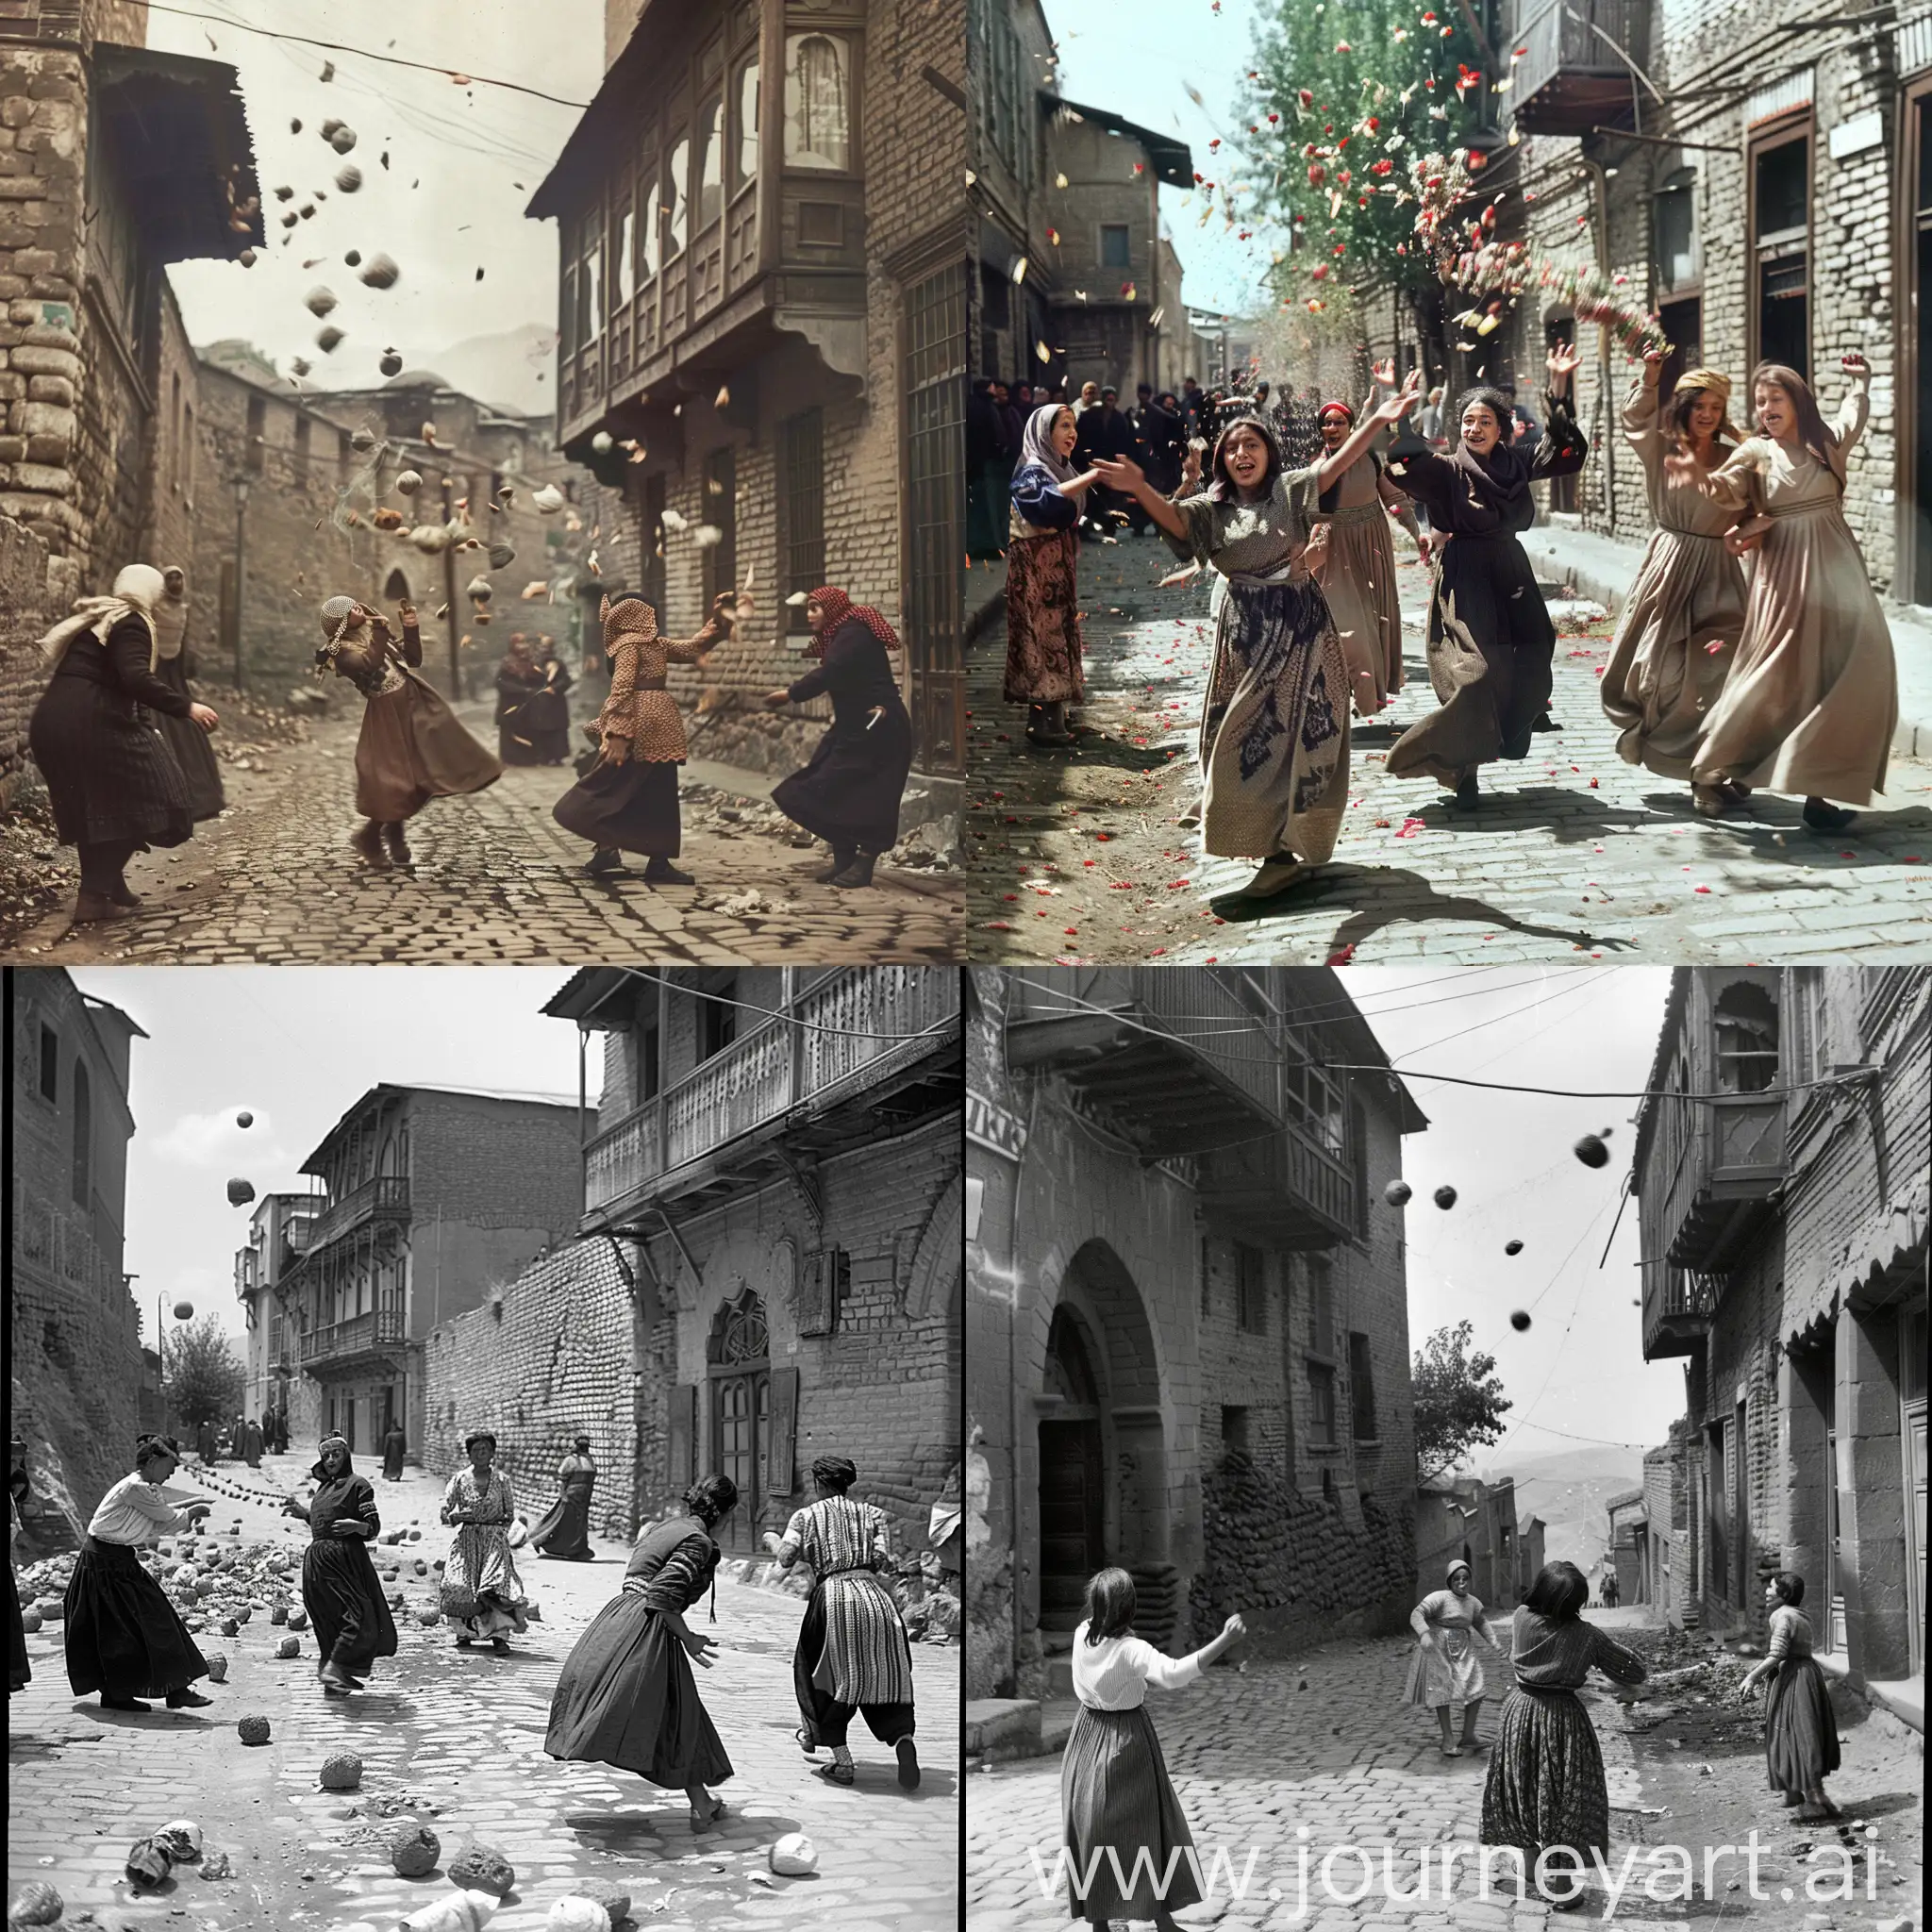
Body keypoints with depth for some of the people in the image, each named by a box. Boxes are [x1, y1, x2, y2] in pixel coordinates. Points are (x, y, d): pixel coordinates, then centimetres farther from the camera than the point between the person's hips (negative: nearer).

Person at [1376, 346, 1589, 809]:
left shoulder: (1515, 464, 7)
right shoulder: (1449, 469, -5)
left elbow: (1566, 448, 15)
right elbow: (1402, 463, -18)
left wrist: (1559, 388, 8)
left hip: (1511, 575, 5)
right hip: (1466, 579, -5)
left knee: (1528, 667, 0)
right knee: (1475, 671, -15)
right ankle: (1462, 769, -5)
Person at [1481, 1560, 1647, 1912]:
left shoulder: (1521, 1618, -10)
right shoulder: (1584, 1635, -17)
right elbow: (1635, 1671, -6)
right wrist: (1607, 1645, 8)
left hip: (1519, 1711, 4)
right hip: (1562, 1719, -4)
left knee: (1525, 1791, 20)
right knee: (1563, 1800, 8)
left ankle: (1533, 1871, 35)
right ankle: (1563, 1887, 13)